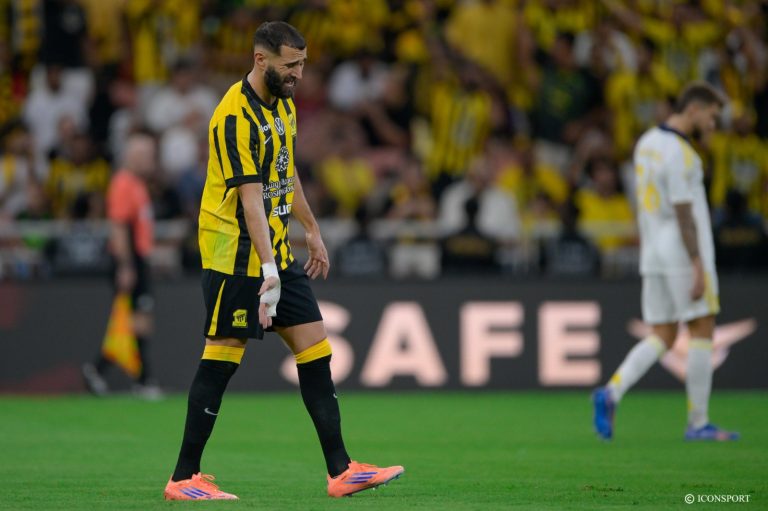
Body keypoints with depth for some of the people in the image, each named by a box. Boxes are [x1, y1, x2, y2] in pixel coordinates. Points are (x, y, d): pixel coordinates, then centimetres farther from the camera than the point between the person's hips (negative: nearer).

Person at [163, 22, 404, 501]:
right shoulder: (236, 116, -19)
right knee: (223, 356, -7)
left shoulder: (284, 106, 11)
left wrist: (313, 232, 27)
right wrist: (268, 270, -32)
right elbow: (250, 198, -26)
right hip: (236, 251, -9)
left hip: (278, 249, 9)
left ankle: (341, 470, 8)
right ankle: (185, 478, 0)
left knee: (316, 348, 5)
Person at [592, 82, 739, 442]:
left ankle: (611, 393, -12)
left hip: (654, 256, 8)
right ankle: (698, 423, 3)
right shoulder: (679, 153, -16)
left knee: (661, 339, 8)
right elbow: (684, 215, -20)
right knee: (702, 332, 1)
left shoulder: (647, 143, 13)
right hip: (684, 254, -8)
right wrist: (699, 268, -20)